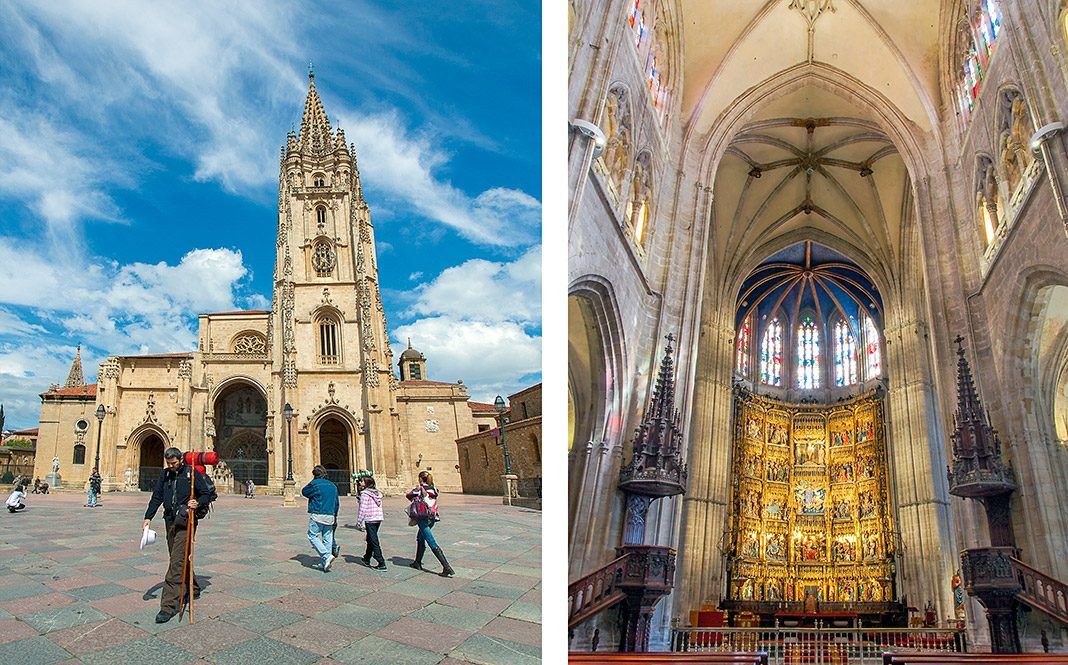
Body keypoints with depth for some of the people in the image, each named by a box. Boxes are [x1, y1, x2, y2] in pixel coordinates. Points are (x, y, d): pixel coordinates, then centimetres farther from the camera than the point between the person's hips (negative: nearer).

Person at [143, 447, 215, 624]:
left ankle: (168, 605, -16)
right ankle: (193, 590, 36)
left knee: (177, 561, -13)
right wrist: (148, 517, 4)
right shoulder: (166, 474, 11)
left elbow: (210, 493, -3)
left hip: (186, 522, -7)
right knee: (180, 558, 17)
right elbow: (157, 497, 14)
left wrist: (198, 503, -21)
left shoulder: (192, 473, -6)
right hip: (170, 521, 7)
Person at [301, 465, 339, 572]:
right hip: (330, 516, 6)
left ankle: (327, 556, -14)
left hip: (317, 515, -6)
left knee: (313, 536, 2)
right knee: (327, 539, 9)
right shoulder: (333, 486, 13)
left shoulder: (315, 483, -7)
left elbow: (304, 492, 8)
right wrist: (335, 518, 25)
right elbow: (336, 504, 17)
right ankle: (326, 565, 10)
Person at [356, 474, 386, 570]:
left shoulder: (365, 494, -11)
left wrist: (358, 522, -8)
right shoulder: (377, 493, 12)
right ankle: (367, 559, 36)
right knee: (370, 540, 23)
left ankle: (382, 564, -8)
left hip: (370, 520, -8)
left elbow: (363, 509, -14)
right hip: (379, 518, 8)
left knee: (374, 542, -5)